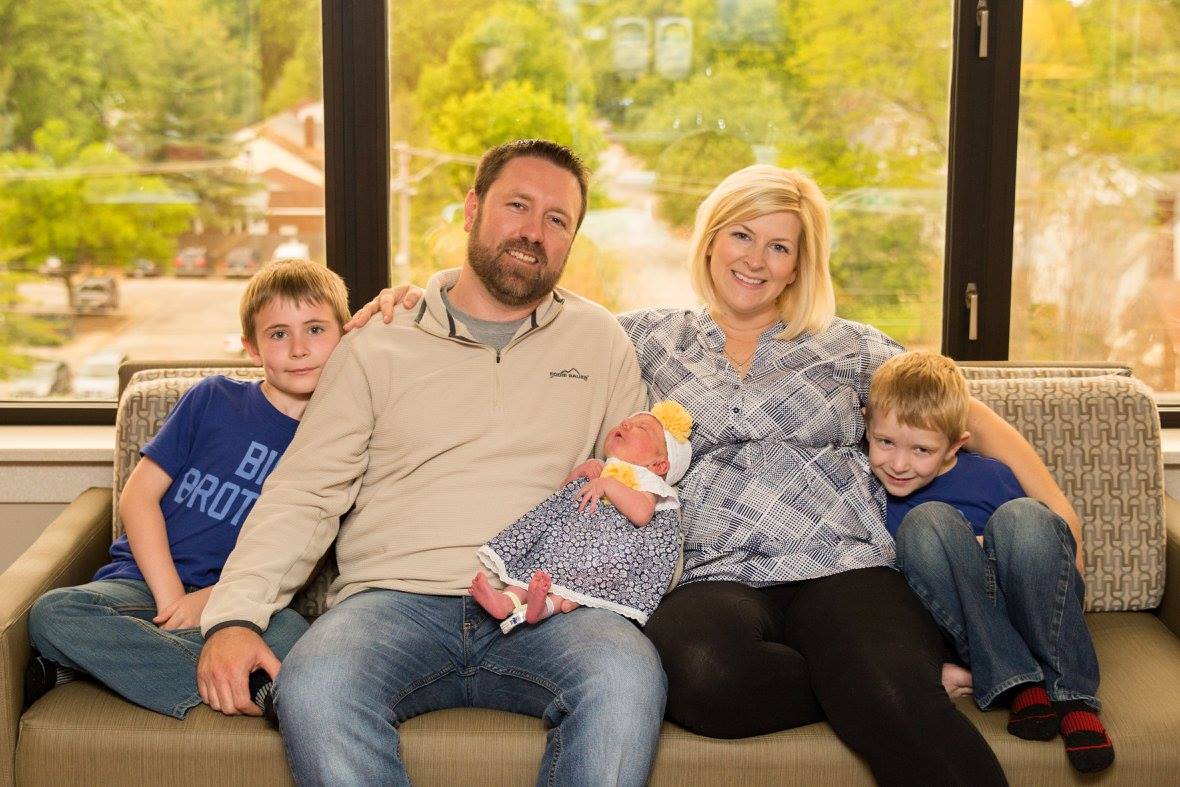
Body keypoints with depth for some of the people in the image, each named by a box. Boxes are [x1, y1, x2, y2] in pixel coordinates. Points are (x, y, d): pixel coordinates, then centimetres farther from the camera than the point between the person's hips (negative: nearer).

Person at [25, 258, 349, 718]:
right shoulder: (214, 400, 6)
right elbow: (138, 496, 3)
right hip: (146, 582, 1)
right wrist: (170, 595, -9)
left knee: (293, 634, -36)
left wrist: (213, 599, -12)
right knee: (53, 612, -31)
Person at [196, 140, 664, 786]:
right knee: (313, 686, -34)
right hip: (395, 598, 0)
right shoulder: (377, 349, 15)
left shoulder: (600, 342, 19)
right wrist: (234, 616, -7)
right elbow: (303, 495, 9)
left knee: (628, 676, -34)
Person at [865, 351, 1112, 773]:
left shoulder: (991, 476, -1)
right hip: (955, 625, 0)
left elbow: (1067, 542, 9)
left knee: (1021, 515, -27)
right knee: (927, 521, -26)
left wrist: (997, 550, -12)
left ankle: (1073, 695, -25)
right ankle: (1018, 687, -29)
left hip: (1033, 617, 0)